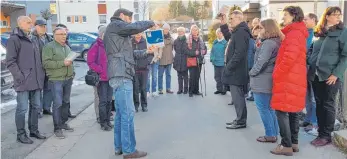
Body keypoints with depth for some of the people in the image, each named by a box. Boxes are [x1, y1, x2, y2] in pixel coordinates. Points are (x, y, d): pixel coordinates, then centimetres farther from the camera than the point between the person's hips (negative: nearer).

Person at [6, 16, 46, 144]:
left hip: (36, 81, 8)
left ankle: (34, 130, 26)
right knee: (22, 108, -1)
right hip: (24, 82, -8)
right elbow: (10, 62, -12)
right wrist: (20, 77, -17)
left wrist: (41, 75, 13)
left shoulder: (32, 39, 18)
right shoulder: (14, 39, -6)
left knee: (35, 107, 13)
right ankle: (21, 134, 10)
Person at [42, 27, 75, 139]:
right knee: (58, 103, -7)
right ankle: (57, 128, 0)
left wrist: (72, 73, 18)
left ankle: (63, 123, 26)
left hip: (68, 79, 7)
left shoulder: (67, 47, 17)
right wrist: (62, 63, -20)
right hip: (56, 80, -7)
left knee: (66, 102, 13)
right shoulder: (49, 47, -8)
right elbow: (46, 63, -18)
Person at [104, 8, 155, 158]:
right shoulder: (114, 25, -2)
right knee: (128, 113, -9)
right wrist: (151, 23, -1)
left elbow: (129, 53, 27)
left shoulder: (116, 31, 27)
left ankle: (119, 147, 19)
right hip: (121, 76, -11)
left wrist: (146, 51, 20)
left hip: (120, 76, 11)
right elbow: (135, 27, -18)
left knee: (120, 113, 12)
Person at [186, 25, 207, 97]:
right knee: (192, 76, -7)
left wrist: (202, 52, -5)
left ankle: (196, 90, 20)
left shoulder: (200, 39, 10)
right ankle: (191, 91, 4)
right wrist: (195, 53, -18)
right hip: (192, 61, -5)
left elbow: (204, 48, 14)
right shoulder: (188, 40, -8)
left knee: (197, 76, 10)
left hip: (199, 61, 5)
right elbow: (186, 51, -13)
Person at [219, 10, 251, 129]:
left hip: (236, 70, -10)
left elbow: (239, 53, -25)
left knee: (237, 97, -3)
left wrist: (228, 68, -19)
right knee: (238, 96, 15)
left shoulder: (241, 32, -17)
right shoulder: (239, 31, 15)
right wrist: (223, 25, 20)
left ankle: (241, 121, 5)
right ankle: (240, 119, 23)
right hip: (236, 70, 10)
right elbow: (228, 37, 34)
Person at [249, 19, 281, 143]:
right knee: (269, 108, 16)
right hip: (268, 81, 10)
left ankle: (270, 135, 6)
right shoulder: (275, 42, 12)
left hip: (262, 81, -10)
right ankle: (274, 133, 23)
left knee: (263, 109, 0)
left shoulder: (268, 43, -18)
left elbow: (261, 62, -22)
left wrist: (252, 72, -9)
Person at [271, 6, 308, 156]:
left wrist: (277, 74, -15)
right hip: (295, 78, 10)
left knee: (282, 111, -6)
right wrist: (279, 73, 13)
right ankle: (294, 143, 20)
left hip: (288, 79, -10)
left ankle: (286, 145, -2)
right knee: (292, 111, 13)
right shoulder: (298, 32, 18)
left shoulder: (294, 33, -14)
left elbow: (289, 57, -25)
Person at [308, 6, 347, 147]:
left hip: (331, 76, -4)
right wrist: (310, 69, 9)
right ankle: (321, 133, 19)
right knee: (319, 104, 9)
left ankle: (326, 135, 13)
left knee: (328, 105, 2)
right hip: (316, 75, 5)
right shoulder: (319, 32, 11)